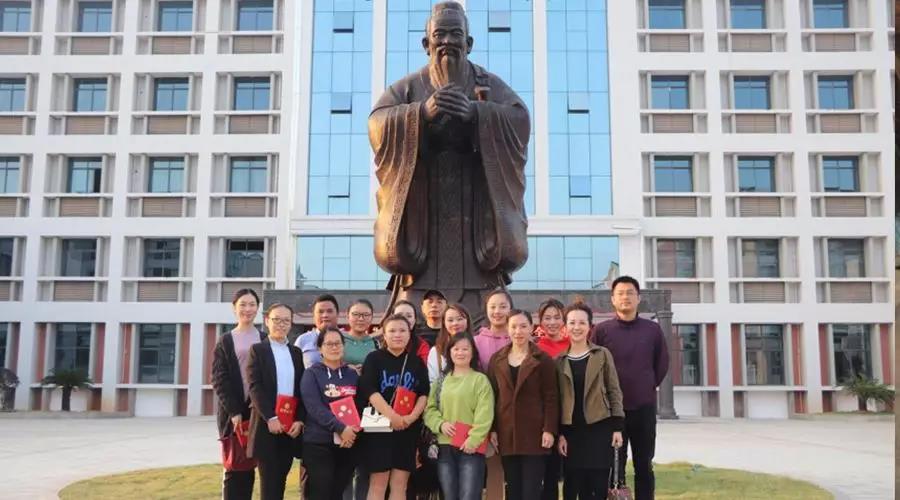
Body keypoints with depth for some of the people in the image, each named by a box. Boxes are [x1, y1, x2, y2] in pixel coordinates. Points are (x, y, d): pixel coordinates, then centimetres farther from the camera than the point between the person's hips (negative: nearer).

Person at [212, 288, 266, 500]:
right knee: (234, 467, 0)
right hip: (232, 413, -1)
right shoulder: (225, 341, 6)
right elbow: (219, 380, -1)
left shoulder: (265, 340, 9)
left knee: (248, 466, 4)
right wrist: (233, 411, -12)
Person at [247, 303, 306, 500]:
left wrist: (300, 420, -4)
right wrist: (270, 418, -17)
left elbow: (302, 389, 9)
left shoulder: (296, 352, 14)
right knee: (269, 481, -3)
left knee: (281, 480, 8)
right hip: (266, 425, -4)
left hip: (291, 426, 4)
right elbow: (255, 387, -8)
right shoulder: (258, 350, 2)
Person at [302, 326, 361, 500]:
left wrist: (352, 431, -7)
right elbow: (315, 407, -13)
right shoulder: (311, 374, 0)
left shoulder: (352, 374, 12)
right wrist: (340, 428, -21)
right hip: (318, 443, -4)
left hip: (348, 444, 4)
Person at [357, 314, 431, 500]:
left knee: (400, 484, 5)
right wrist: (392, 416, -21)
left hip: (408, 429, 3)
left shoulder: (417, 362, 9)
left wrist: (411, 417, -13)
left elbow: (424, 394, 4)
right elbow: (370, 391, -12)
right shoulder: (374, 359, 0)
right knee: (378, 483, -2)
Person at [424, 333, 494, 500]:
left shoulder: (480, 379, 0)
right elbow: (429, 409, 10)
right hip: (445, 447, 4)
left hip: (470, 447, -4)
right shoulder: (442, 379, 13)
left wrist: (474, 439, -19)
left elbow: (484, 414, -9)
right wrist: (440, 424, -9)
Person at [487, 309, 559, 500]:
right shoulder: (497, 359, 8)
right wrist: (492, 429, 2)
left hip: (534, 433, -3)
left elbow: (551, 397, -3)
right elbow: (492, 396, 8)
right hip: (507, 433, 3)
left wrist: (549, 429, -11)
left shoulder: (543, 360, -1)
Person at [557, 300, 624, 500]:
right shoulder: (559, 360, 6)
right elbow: (556, 399, 6)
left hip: (600, 428, -1)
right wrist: (559, 433, -1)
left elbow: (614, 391, 2)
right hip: (571, 431, 1)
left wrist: (617, 427, -4)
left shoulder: (602, 355, 3)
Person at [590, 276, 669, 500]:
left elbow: (662, 364, 12)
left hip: (644, 408, 2)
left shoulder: (653, 329, 2)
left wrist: (649, 387, 9)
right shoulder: (601, 330, -4)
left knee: (644, 466, 9)